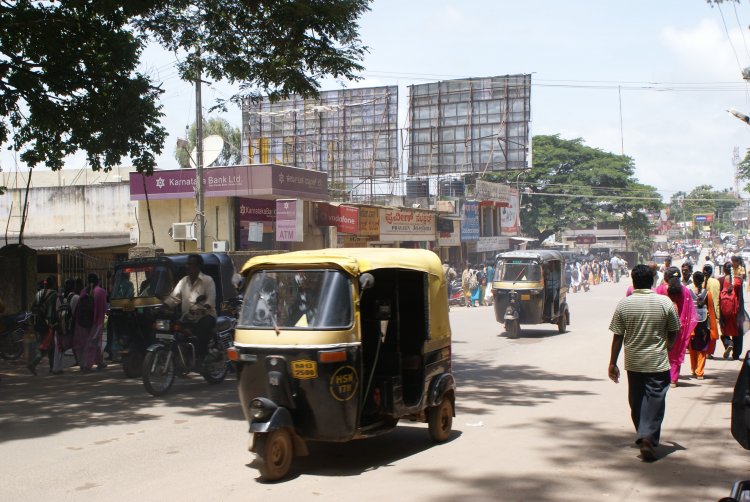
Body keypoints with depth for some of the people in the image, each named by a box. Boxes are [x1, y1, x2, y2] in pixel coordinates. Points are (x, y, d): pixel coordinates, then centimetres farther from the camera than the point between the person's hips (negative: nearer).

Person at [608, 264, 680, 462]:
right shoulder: (665, 302, -6)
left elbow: (617, 336, -4)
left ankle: (642, 437, 24)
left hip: (633, 363, 2)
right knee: (654, 401, 1)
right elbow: (673, 333, 4)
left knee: (636, 401, 16)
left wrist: (613, 363, 5)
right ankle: (648, 438, -14)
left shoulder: (623, 304, -6)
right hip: (658, 363, -2)